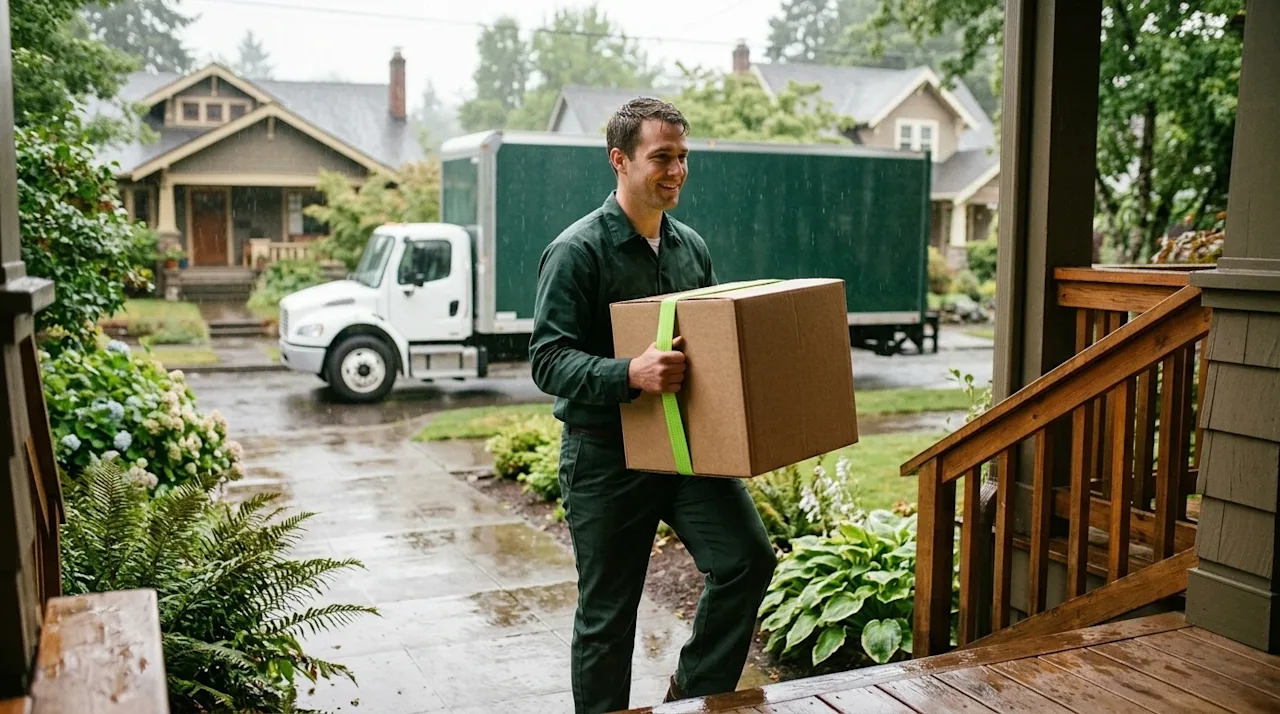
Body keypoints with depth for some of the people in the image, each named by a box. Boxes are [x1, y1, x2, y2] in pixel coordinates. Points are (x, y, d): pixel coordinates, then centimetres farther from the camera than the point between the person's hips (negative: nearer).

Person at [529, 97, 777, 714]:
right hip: (605, 455, -5)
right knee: (607, 614, 7)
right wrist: (631, 374, -32)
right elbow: (548, 360, -17)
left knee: (748, 558, -9)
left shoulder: (691, 247, 10)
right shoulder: (577, 250, -10)